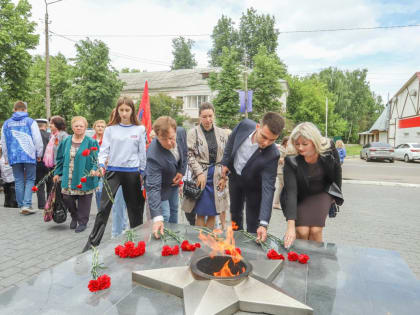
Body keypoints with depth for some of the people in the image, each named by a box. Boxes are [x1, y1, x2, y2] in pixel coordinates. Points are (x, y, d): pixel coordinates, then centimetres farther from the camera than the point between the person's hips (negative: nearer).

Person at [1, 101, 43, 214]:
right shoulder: (30, 122, -1)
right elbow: (38, 140, -4)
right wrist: (39, 154, 7)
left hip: (14, 157, 3)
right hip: (29, 156, -3)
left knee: (18, 181, 9)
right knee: (30, 180, 4)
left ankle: (21, 206, 13)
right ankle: (27, 205, -7)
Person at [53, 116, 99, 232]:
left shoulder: (90, 142, -3)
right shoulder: (66, 141, 10)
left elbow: (95, 159, -5)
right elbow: (61, 158, 16)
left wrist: (94, 169, -23)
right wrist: (57, 173, 16)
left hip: (84, 178, -4)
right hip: (68, 178, 4)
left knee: (83, 201, 3)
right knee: (67, 198, 3)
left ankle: (82, 222, 21)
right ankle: (74, 216, 31)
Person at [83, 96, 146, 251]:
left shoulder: (140, 129, 2)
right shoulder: (110, 129, 3)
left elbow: (142, 152, 5)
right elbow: (104, 150, 1)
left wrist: (142, 172, 5)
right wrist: (101, 164, -16)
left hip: (132, 172, 0)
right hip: (113, 171, 0)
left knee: (134, 207, 12)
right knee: (104, 207, -5)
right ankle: (93, 241, 3)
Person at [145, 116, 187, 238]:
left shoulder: (181, 132, -25)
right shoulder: (154, 156, -43)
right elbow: (153, 188, -43)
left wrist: (182, 171, -11)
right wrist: (157, 218, -48)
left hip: (175, 181, 6)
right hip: (161, 187, -6)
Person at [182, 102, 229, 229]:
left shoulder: (222, 133, 8)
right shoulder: (193, 133, -2)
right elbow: (190, 155, -6)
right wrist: (200, 173, -13)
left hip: (217, 177, 3)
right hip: (201, 176, -3)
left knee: (213, 213, 9)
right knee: (201, 213, 2)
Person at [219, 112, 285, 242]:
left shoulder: (272, 155, -35)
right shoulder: (245, 125, -27)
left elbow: (268, 188, -36)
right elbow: (231, 141, -4)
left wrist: (263, 223, -41)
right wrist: (225, 163, -2)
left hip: (253, 185, -4)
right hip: (234, 176, 4)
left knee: (253, 225, 3)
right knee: (235, 214, 22)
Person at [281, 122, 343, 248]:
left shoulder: (329, 150, -21)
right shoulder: (291, 160, -28)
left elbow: (337, 171, -1)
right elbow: (291, 191, -34)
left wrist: (336, 194, 12)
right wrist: (291, 226, -40)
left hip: (322, 193, 2)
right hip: (300, 197, -1)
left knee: (315, 230, -13)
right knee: (302, 231, -14)